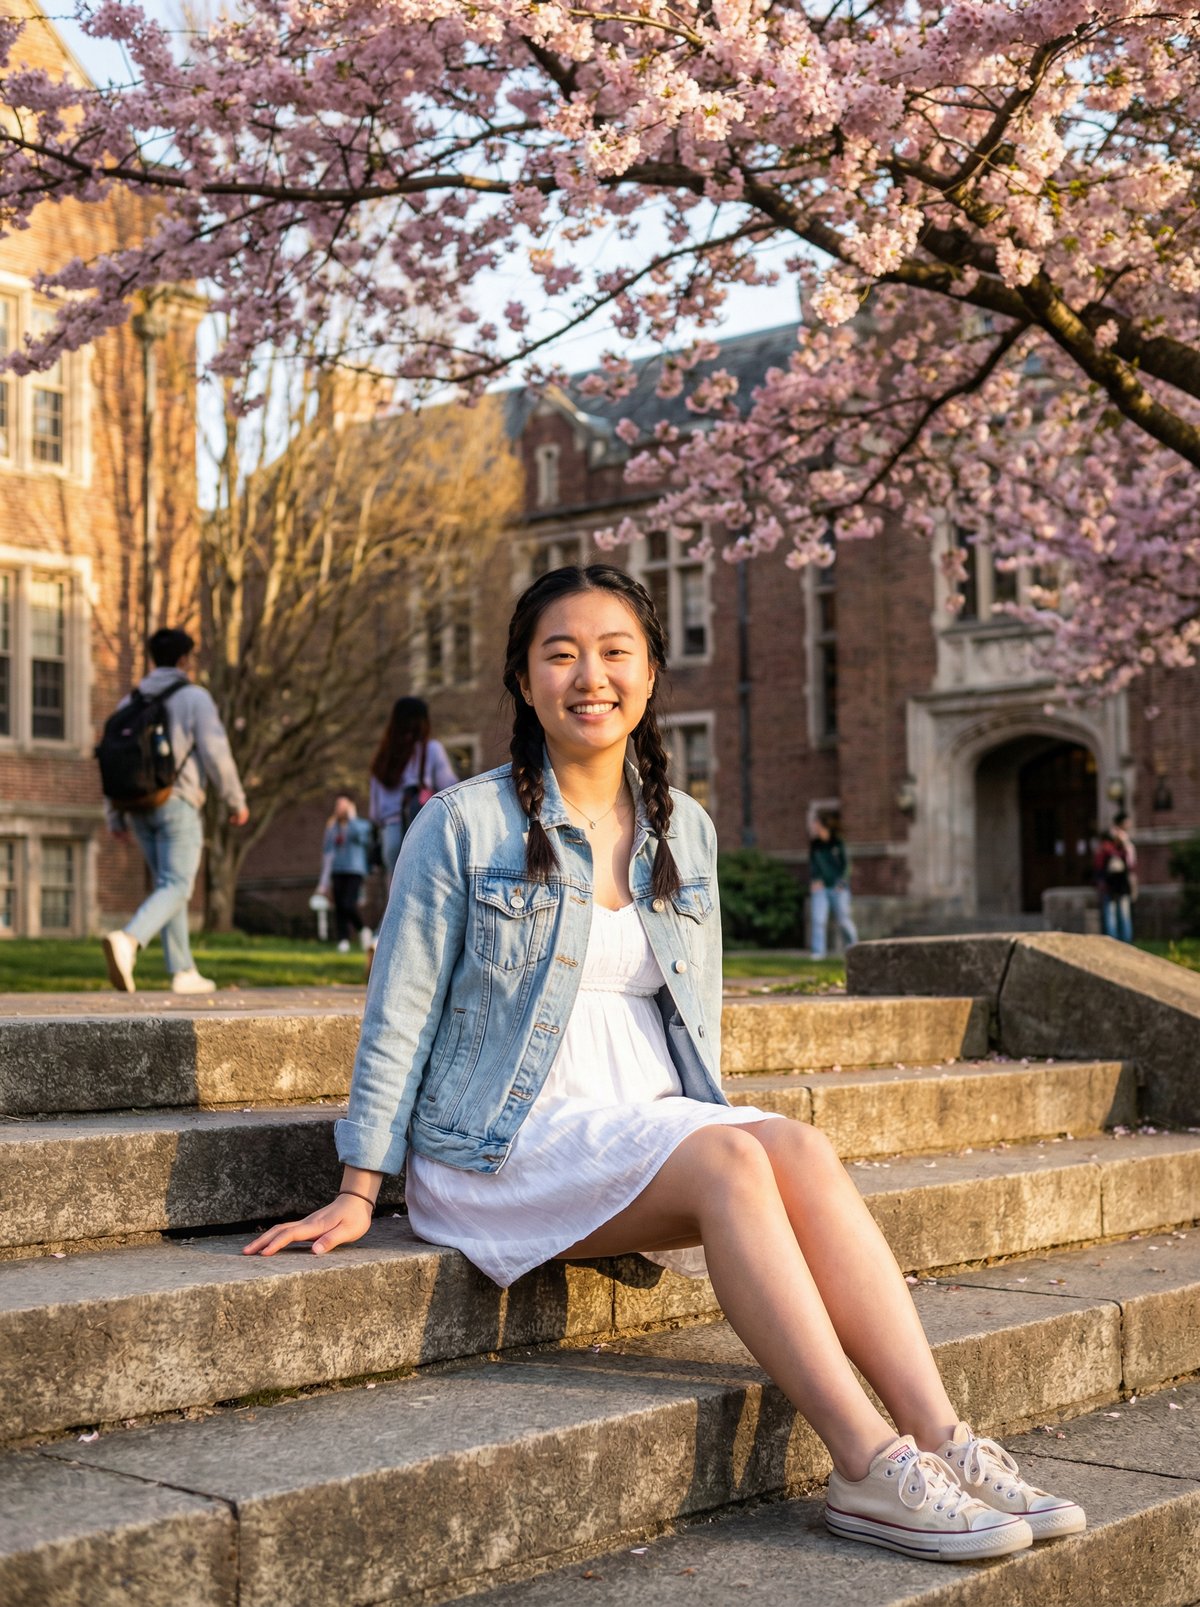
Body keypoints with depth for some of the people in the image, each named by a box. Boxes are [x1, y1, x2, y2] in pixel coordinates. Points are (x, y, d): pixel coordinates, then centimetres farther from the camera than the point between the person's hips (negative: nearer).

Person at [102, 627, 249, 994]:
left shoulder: (130, 702, 13)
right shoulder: (195, 697, -3)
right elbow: (215, 753, -10)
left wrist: (115, 817, 14)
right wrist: (236, 801, 0)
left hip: (138, 806, 6)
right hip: (177, 802, -6)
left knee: (168, 885, 16)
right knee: (176, 887, -9)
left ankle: (183, 972, 15)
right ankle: (128, 940, -36)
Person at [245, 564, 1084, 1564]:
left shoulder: (686, 832, 13)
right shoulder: (465, 825, -2)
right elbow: (401, 1017, -1)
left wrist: (709, 1129, 11)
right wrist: (358, 1196, -3)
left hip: (654, 1121, 5)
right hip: (505, 1143, -5)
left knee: (802, 1150, -27)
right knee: (733, 1161, -31)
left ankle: (942, 1438, -33)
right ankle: (869, 1464, -35)